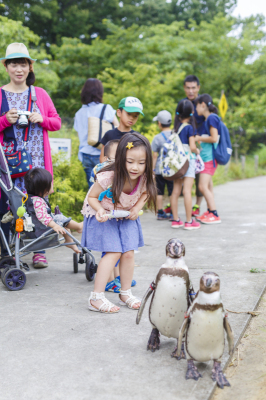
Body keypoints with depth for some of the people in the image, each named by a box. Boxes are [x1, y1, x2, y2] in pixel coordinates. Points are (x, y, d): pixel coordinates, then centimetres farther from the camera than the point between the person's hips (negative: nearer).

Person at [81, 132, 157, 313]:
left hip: (127, 217, 5)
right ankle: (96, 298, -6)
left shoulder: (144, 178, -22)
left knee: (129, 252, 1)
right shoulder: (108, 177, -35)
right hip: (104, 217, -4)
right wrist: (100, 211, -36)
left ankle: (126, 293, 22)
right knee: (113, 253, -13)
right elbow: (92, 197, -18)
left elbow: (145, 193, 2)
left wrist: (137, 208, -15)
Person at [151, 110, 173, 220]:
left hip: (160, 169, -1)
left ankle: (160, 212, 14)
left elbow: (155, 156, -5)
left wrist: (152, 169, 3)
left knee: (160, 192, 9)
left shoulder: (157, 138, -8)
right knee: (173, 190, 6)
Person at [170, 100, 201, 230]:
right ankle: (189, 221, -3)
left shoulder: (177, 127, 8)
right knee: (187, 190, -6)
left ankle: (175, 220, 12)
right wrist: (197, 151, 7)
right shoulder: (190, 127, -9)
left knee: (176, 190, 7)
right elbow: (192, 147, -14)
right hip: (188, 159, -6)